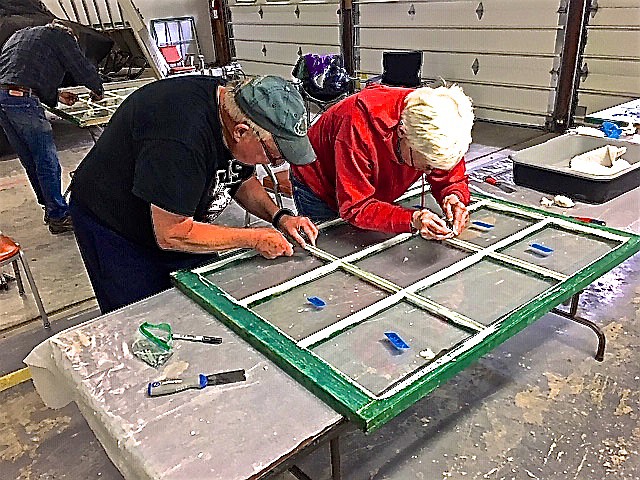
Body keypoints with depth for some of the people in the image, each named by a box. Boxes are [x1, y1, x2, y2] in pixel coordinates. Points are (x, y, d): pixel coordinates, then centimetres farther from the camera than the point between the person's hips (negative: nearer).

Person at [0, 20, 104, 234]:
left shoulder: (20, 35, 33)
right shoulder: (61, 36, 9)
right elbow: (83, 69, 8)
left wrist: (57, 96, 33)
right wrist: (97, 91, 27)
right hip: (21, 99, -8)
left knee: (30, 160, 16)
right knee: (47, 160, -2)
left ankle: (49, 206, 27)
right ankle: (59, 216, 2)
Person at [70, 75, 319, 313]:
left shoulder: (238, 106, -13)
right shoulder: (182, 138, -39)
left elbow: (242, 180, 5)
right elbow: (170, 234, -33)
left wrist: (278, 216, -11)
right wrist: (254, 238, -26)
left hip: (179, 225, 7)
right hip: (115, 227, -7)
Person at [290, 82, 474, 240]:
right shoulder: (360, 125, -43)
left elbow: (452, 177, -12)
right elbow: (355, 207, -42)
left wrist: (454, 197, -37)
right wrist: (412, 220, -55)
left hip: (372, 197, 5)